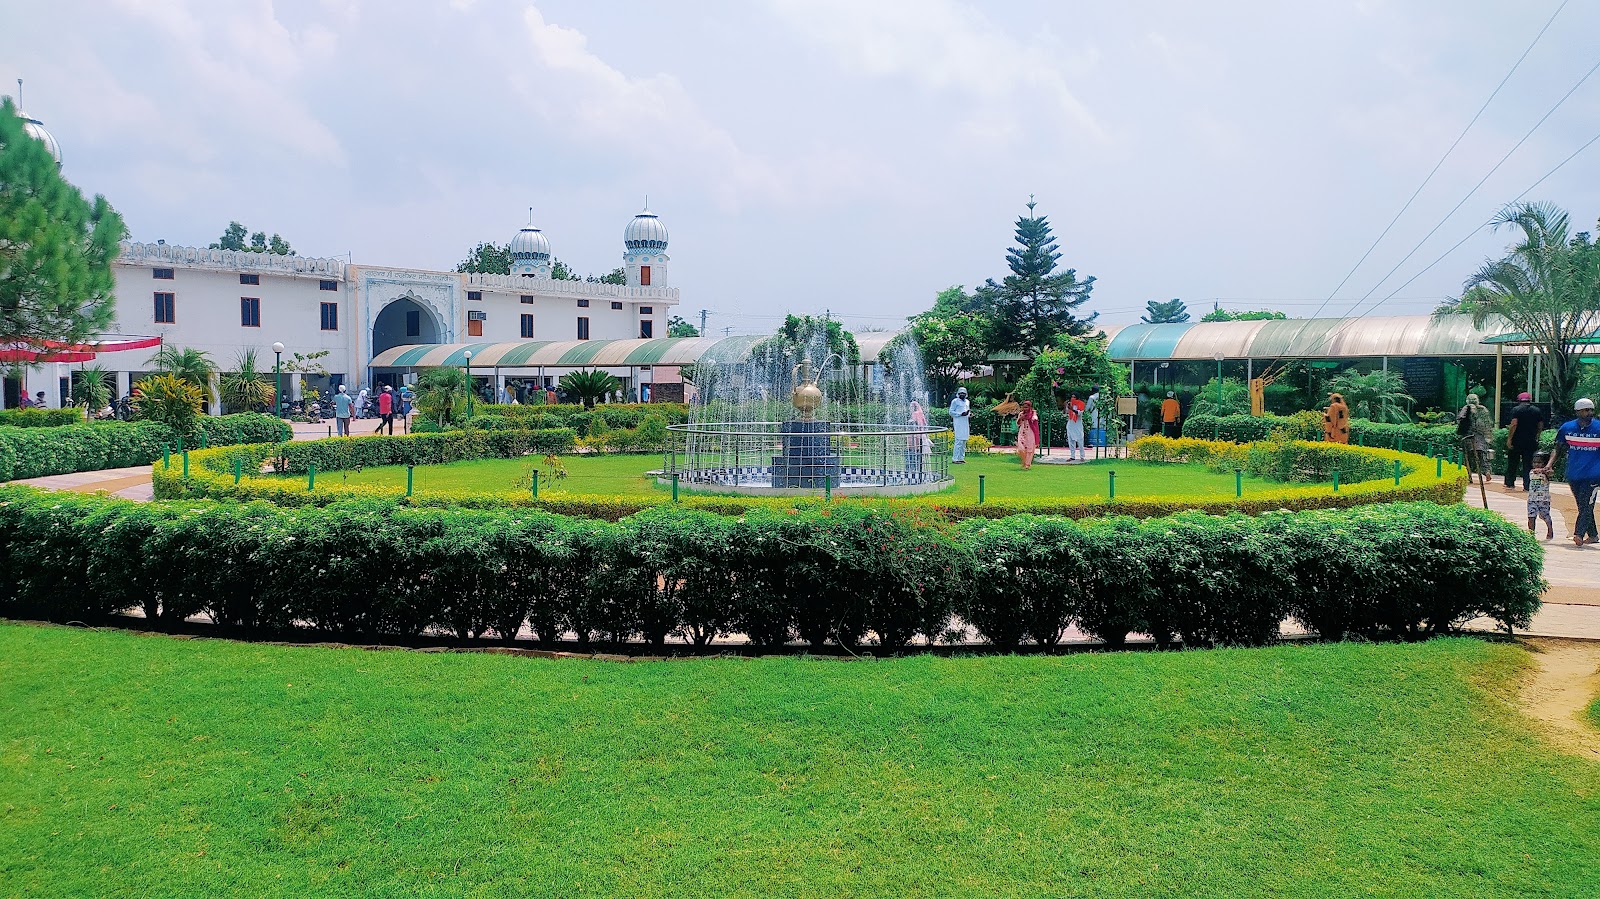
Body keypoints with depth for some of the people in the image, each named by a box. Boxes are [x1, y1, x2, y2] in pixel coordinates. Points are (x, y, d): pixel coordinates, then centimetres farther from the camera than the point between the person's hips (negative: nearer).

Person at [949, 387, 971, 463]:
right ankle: (955, 459, -13)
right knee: (959, 441, -13)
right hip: (958, 423, -8)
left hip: (966, 423, 8)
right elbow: (951, 412, -8)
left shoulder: (967, 402, 19)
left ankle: (961, 458, 14)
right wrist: (961, 414, -18)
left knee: (964, 441, 8)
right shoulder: (955, 401, -4)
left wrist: (969, 414, 5)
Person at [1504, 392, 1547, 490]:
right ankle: (1527, 486, 0)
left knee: (1512, 463, 8)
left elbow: (1514, 424, -15)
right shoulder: (1537, 410, 8)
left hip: (1517, 441, -3)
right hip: (1531, 442, 3)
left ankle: (1510, 484, 10)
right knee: (1528, 464, 5)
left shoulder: (1516, 409, -5)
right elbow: (1540, 427, 9)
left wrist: (1509, 438, -14)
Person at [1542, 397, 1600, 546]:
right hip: (1573, 475, 3)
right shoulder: (1567, 428, 4)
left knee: (1586, 505, -14)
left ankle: (1578, 534, -19)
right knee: (1584, 506, 11)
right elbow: (1559, 450, 12)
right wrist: (1549, 466, -2)